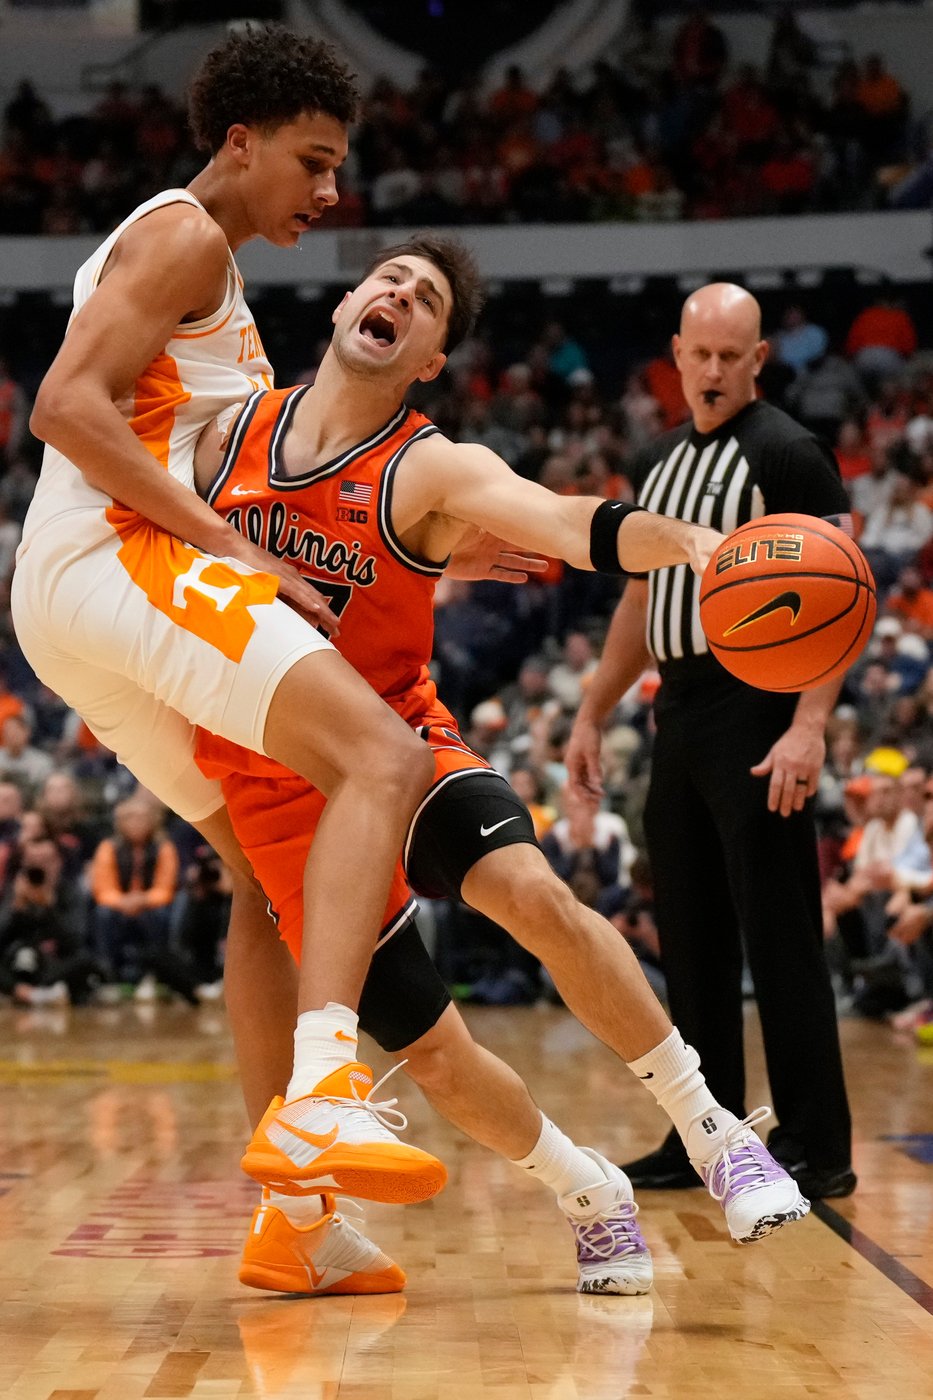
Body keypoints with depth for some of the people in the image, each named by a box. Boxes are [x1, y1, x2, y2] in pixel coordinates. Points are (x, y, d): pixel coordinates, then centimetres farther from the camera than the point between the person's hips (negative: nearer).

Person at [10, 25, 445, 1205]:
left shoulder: (205, 265, 29)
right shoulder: (184, 236, -2)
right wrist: (233, 551, -19)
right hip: (114, 560, -11)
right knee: (382, 758, -25)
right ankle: (320, 1093, -42)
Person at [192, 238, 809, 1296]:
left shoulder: (434, 472, -10)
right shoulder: (228, 434, 1)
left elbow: (567, 522, -30)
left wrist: (681, 537, -48)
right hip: (279, 794, 2)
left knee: (530, 891, -32)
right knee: (431, 1051, -2)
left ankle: (710, 1129, -17)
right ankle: (590, 1195, 23)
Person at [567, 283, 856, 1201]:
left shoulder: (787, 454, -7)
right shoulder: (658, 463, 16)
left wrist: (808, 726, -23)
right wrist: (592, 714, 20)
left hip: (756, 714, -8)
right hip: (680, 713, 8)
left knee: (778, 936, -6)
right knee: (691, 942, 10)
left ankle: (816, 1147, -1)